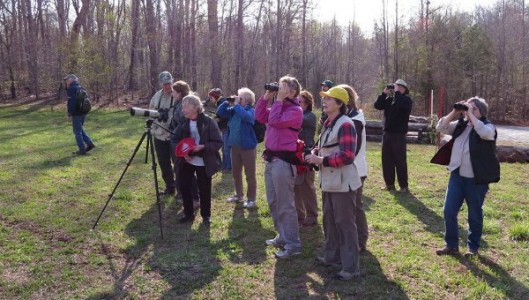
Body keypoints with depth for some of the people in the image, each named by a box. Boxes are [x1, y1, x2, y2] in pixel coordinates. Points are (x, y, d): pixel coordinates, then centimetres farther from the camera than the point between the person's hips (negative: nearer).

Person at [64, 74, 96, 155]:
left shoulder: (71, 89, -14)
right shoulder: (80, 87, 14)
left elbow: (71, 102, -21)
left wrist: (69, 114, -17)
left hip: (76, 113, -9)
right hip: (83, 112, 9)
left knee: (77, 132, 0)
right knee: (80, 130, 21)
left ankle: (82, 149, 2)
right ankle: (90, 143, 13)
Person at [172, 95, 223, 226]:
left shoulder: (208, 122, -14)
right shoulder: (183, 122, -2)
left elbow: (218, 142, -13)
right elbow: (175, 140, 7)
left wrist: (203, 147, -27)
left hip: (203, 163, -4)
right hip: (186, 161, 4)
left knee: (204, 190, 7)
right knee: (184, 186, 7)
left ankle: (206, 215, 26)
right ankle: (188, 214, 26)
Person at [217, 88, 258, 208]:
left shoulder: (251, 111, -12)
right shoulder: (234, 110, 6)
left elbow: (245, 116, -34)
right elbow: (220, 113, 7)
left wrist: (236, 105, -22)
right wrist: (227, 102, -4)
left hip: (247, 147, -7)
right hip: (235, 146, 7)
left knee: (250, 175, 2)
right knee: (236, 173, 17)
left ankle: (251, 199, 11)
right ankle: (238, 195, 32)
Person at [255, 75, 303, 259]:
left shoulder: (295, 110, -13)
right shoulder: (279, 106, 16)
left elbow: (275, 120, -24)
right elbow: (260, 117, 14)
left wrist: (278, 99, -15)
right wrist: (266, 97, 7)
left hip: (283, 160, -10)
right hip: (271, 158, 10)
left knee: (285, 205, -5)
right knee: (273, 202, 17)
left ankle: (293, 245, 4)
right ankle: (283, 237, 30)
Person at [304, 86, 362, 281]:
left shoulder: (345, 124, -18)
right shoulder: (328, 123, 12)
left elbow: (347, 155, -25)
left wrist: (321, 160, -23)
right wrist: (316, 152, 4)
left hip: (342, 182, -10)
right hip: (328, 180, 10)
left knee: (345, 223, -3)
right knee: (329, 220, 19)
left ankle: (351, 267, 6)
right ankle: (332, 256, 35)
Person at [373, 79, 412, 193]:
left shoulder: (406, 99, -2)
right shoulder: (389, 99, 13)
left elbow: (401, 104, -25)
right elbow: (377, 105, 2)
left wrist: (397, 92, -14)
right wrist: (384, 93, -3)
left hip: (399, 134, -6)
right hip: (387, 133, 6)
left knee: (400, 161, -4)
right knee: (387, 160, 8)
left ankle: (404, 186, 3)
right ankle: (389, 184, 17)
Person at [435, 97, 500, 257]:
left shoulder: (488, 126, -6)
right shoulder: (460, 124, 9)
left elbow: (486, 133, -29)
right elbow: (440, 128, 3)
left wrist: (470, 115, -22)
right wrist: (454, 112, -5)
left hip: (477, 179, -5)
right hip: (457, 175, 5)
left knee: (475, 215, 8)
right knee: (449, 211, 4)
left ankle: (473, 247, 24)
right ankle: (451, 245, 16)